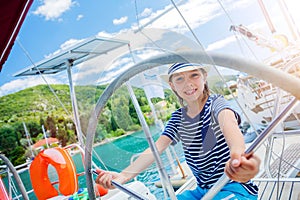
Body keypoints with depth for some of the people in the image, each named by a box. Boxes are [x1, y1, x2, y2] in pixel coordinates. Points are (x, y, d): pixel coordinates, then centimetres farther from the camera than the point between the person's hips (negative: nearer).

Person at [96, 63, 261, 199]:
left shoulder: (215, 103, -10)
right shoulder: (178, 118, 6)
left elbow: (228, 123, -34)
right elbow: (156, 149, -6)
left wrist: (238, 154, -58)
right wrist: (123, 176, -23)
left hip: (234, 186, -5)